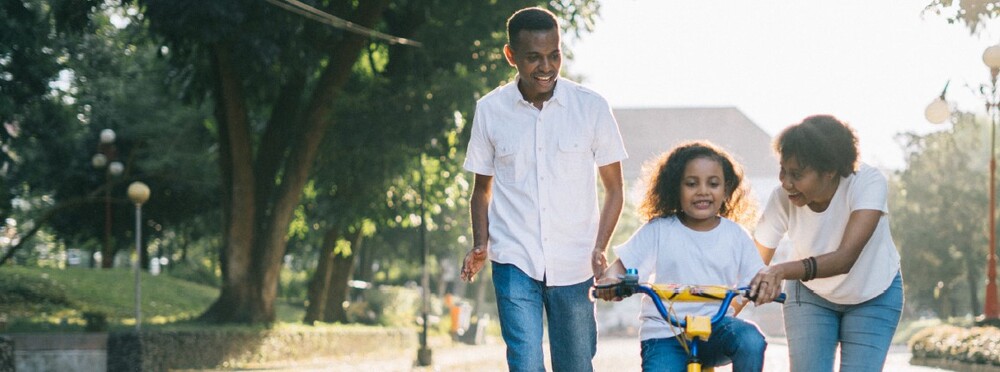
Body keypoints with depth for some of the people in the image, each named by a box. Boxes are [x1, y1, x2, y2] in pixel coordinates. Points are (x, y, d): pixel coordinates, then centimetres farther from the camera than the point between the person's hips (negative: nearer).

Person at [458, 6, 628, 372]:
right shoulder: (490, 109, 1)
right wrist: (480, 245, -2)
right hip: (514, 261, 0)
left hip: (574, 266, 1)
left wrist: (600, 248, -8)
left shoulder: (591, 107, -2)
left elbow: (614, 189, 6)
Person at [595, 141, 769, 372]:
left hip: (715, 328, 1)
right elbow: (622, 266, -2)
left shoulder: (735, 235, 5)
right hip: (665, 333, -1)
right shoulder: (659, 230, -1)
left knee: (751, 341, -30)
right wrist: (610, 280, -26)